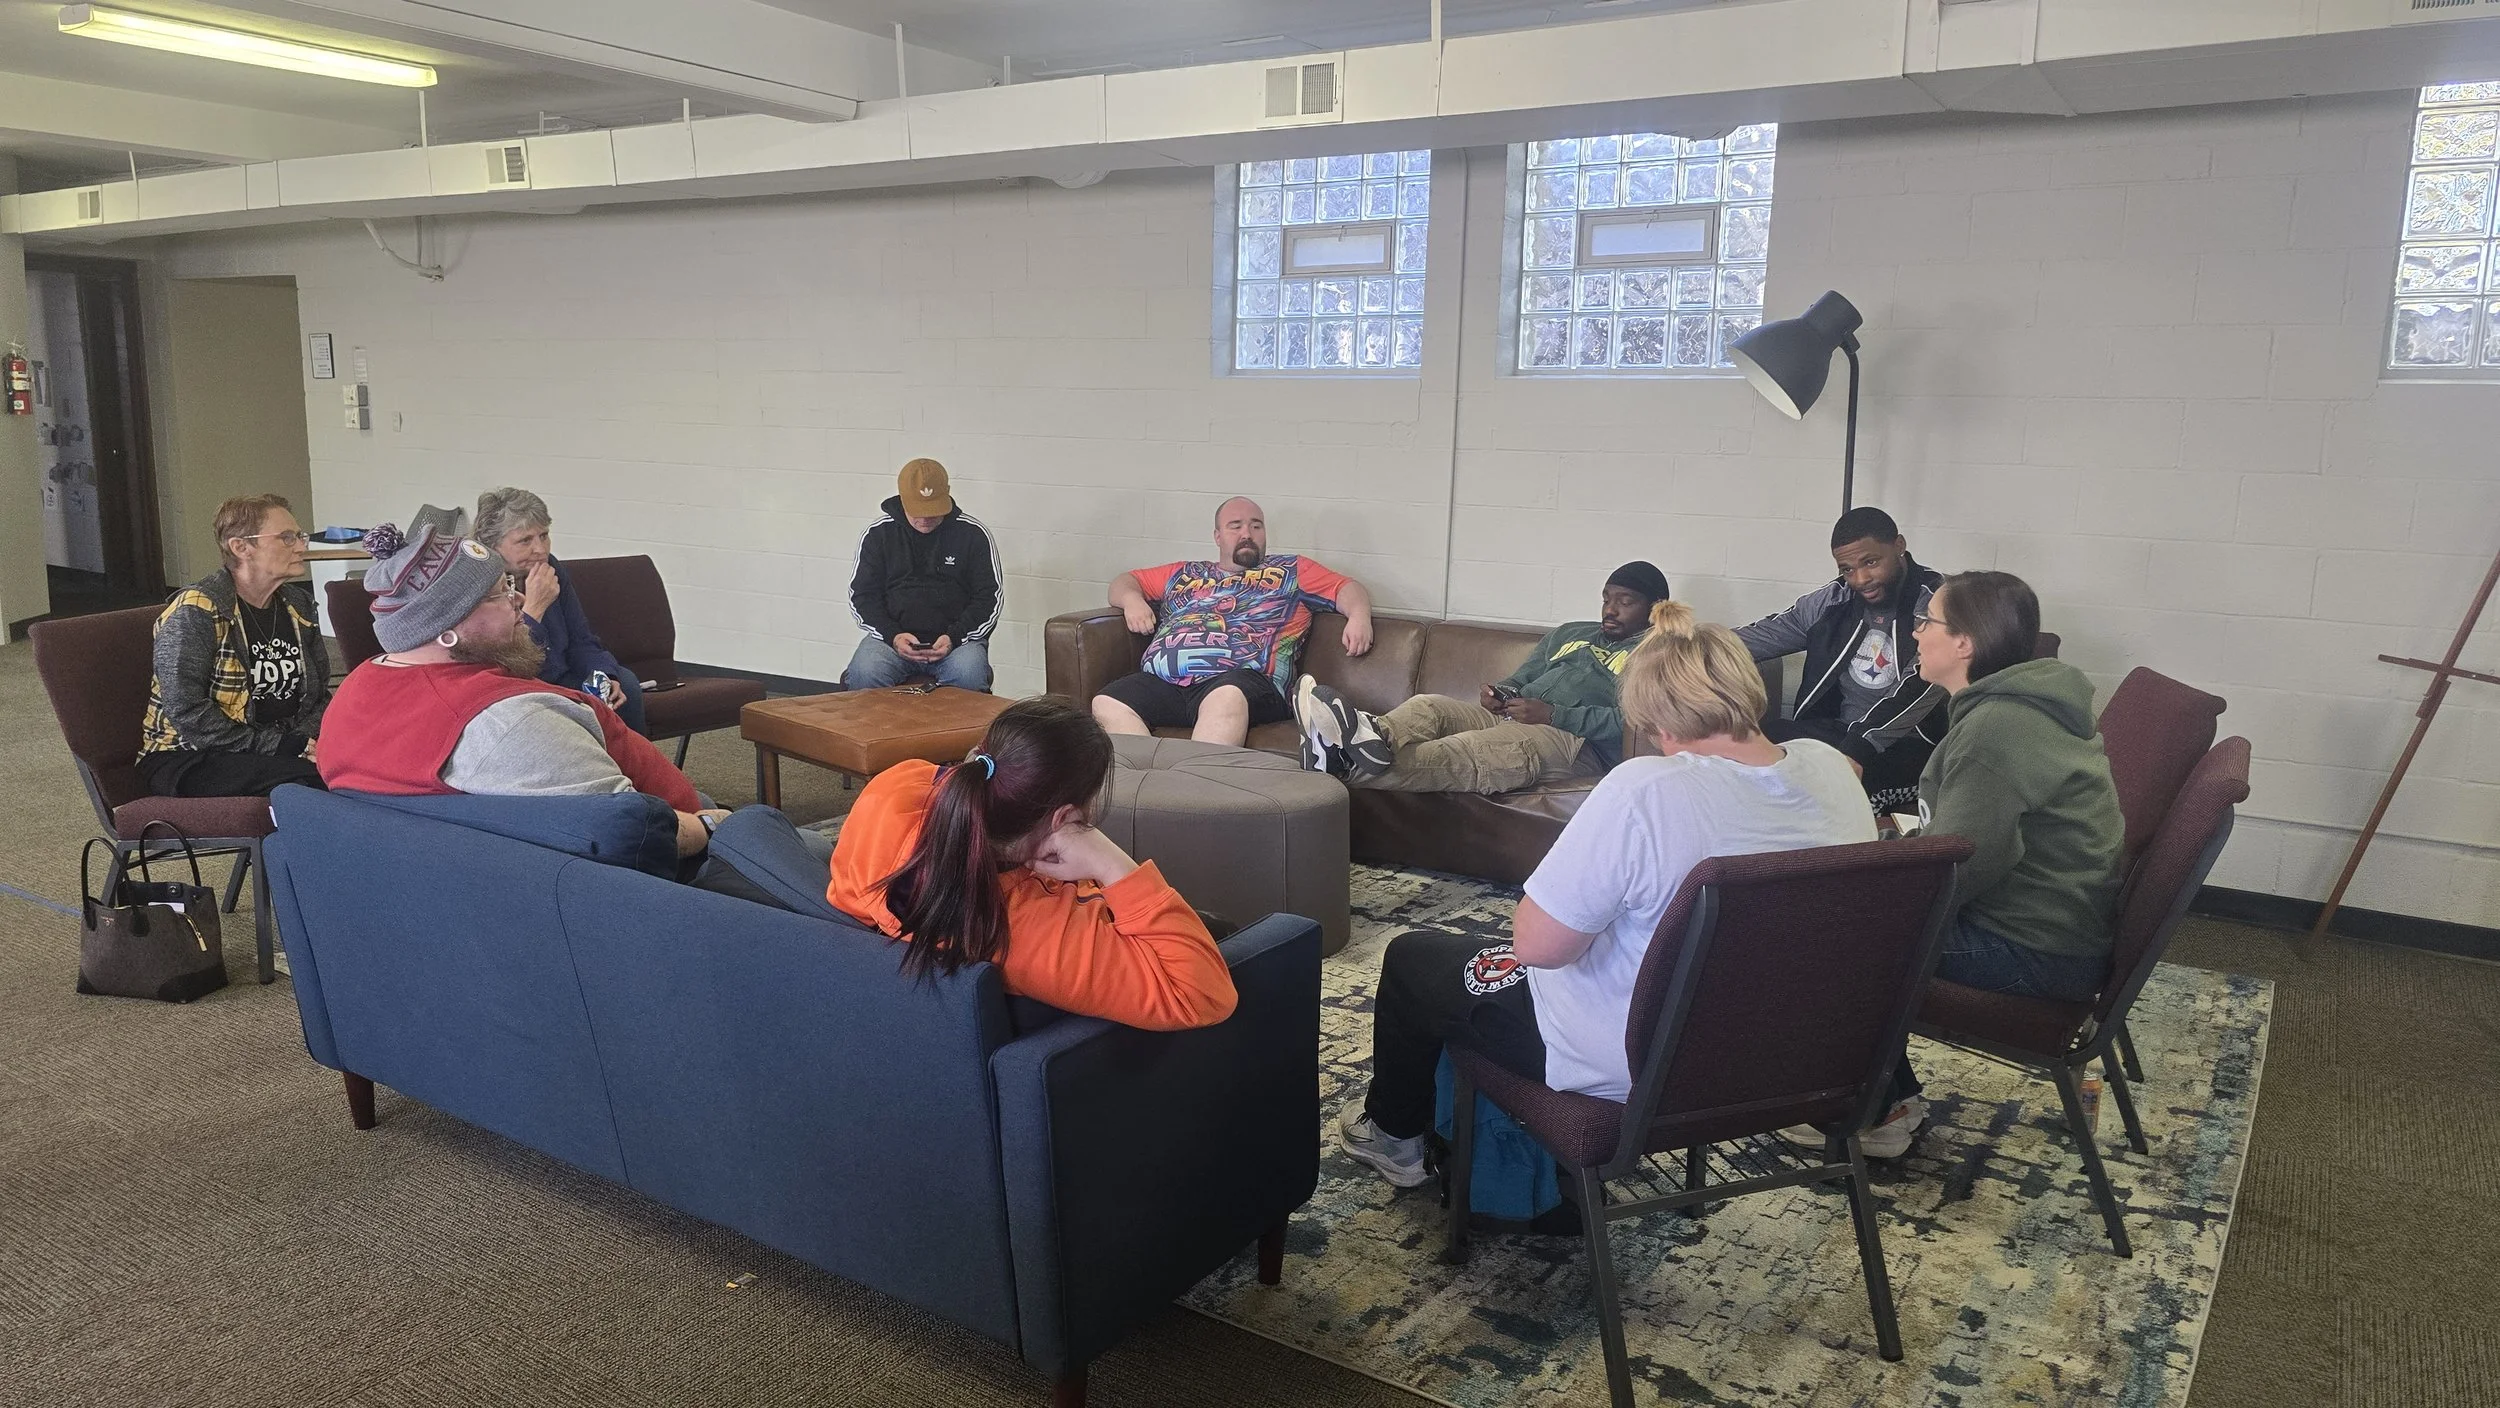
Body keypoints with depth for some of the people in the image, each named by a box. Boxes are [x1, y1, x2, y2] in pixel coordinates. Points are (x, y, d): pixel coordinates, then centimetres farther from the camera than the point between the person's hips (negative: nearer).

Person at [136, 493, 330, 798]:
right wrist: (279, 746, -22)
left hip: (283, 746, 7)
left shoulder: (297, 605, 13)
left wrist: (305, 739, -6)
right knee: (307, 778, -35)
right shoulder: (194, 613, -10)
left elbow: (321, 695, 16)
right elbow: (186, 712, -18)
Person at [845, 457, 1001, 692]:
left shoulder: (973, 534, 1)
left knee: (968, 676, -33)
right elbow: (862, 596, 8)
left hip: (957, 638, -1)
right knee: (863, 675, -29)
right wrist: (892, 636, -10)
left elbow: (989, 599, 3)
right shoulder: (878, 533, 6)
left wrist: (954, 637, -13)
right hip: (891, 635, 1)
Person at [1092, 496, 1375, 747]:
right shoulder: (1184, 574, 35)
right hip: (1161, 683, 3)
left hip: (1243, 679, -3)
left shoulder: (1291, 571, 28)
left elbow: (1347, 589, 19)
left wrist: (1359, 616, -4)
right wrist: (1131, 599, 16)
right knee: (1106, 704, -28)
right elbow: (1124, 582, 41)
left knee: (1227, 698, -42)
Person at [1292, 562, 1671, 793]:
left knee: (1481, 749, -37)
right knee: (1429, 704, -20)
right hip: (1509, 719, 8)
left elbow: (1627, 721, -9)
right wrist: (1499, 694, 6)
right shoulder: (1570, 633, 32)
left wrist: (1551, 715, -15)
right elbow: (1521, 678, 31)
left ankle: (1350, 767, -59)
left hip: (1576, 741, -8)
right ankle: (1376, 738, -55)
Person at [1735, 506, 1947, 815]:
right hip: (1835, 730, 7)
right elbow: (1767, 635, 18)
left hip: (1906, 745, -6)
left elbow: (1919, 688, -22)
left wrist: (1861, 746, -34)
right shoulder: (1834, 600, 11)